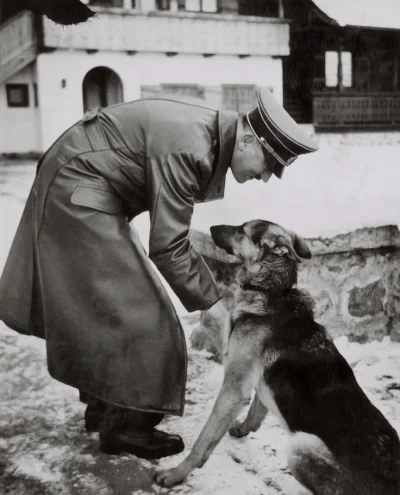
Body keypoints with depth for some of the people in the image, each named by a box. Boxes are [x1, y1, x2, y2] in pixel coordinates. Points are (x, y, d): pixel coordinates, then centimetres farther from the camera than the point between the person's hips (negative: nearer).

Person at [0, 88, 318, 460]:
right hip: (77, 193, -10)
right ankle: (125, 428, 8)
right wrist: (211, 303, -16)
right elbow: (168, 248, -25)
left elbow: (172, 236, 8)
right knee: (133, 310, -6)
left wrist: (210, 295, 7)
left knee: (106, 306, 16)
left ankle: (103, 408, 30)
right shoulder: (186, 148, -28)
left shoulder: (212, 136, 2)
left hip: (78, 193, 10)